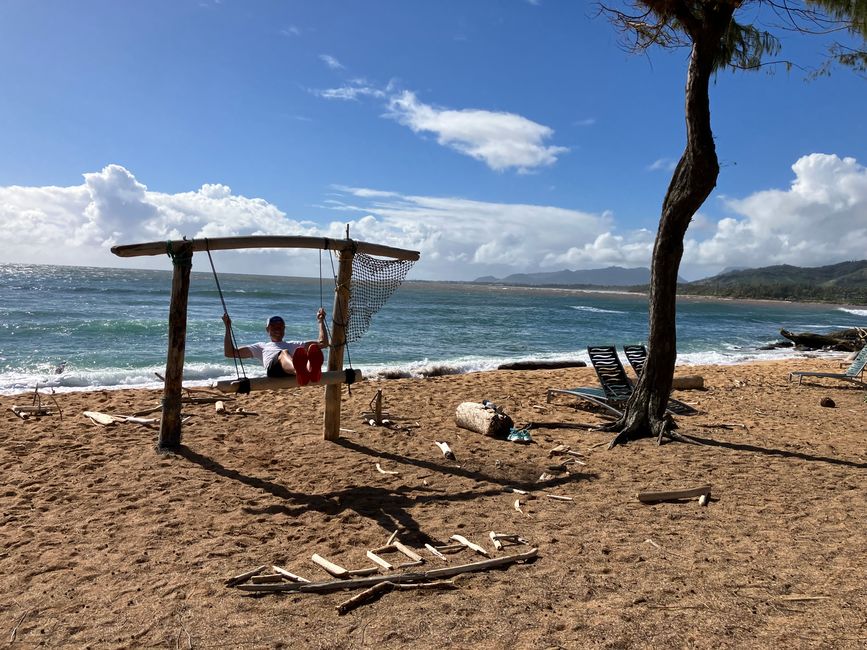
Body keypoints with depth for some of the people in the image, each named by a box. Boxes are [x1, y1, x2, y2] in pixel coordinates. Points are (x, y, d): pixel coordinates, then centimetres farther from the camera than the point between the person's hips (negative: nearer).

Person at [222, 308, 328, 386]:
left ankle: (311, 370, -72)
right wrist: (228, 327, 28)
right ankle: (301, 372, -75)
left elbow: (323, 343, 37)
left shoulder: (293, 345, 44)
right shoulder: (261, 346, 41)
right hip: (274, 367, -2)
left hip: (294, 367, 2)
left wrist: (321, 321, 32)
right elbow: (229, 353, 33)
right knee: (284, 352, -39)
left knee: (313, 348, -34)